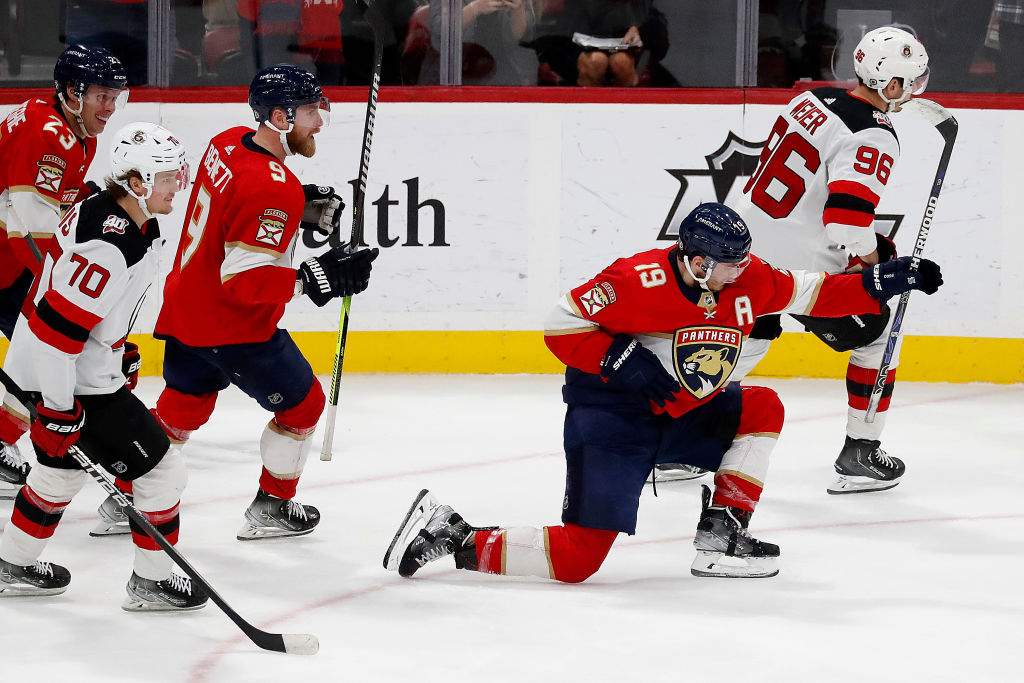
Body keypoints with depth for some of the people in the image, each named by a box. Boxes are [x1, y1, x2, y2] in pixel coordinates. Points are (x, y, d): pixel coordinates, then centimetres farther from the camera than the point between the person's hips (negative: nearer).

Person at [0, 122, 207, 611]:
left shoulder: (136, 222, 3)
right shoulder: (108, 247, -29)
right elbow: (56, 329, -29)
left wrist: (118, 347, 28)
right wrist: (59, 411, -25)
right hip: (65, 378, -11)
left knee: (63, 468, 29)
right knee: (160, 468, -2)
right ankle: (151, 582, 10)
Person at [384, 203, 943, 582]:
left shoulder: (748, 279, -5)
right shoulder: (639, 282, -25)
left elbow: (815, 294, 9)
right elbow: (561, 327, -18)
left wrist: (881, 283, -2)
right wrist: (621, 363, -28)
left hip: (681, 414, 8)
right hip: (609, 415, -8)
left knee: (761, 409, 0)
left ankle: (721, 537, 2)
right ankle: (457, 539, -6)